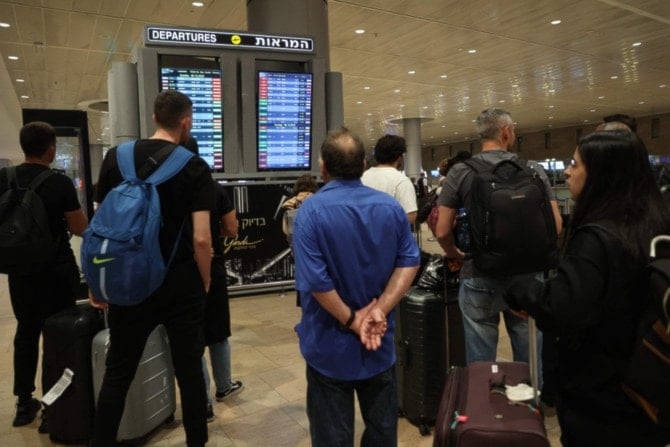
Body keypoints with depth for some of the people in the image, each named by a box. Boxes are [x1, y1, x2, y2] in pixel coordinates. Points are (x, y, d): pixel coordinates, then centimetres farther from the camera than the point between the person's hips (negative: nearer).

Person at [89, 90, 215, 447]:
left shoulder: (115, 158, 1)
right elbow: (200, 238, -14)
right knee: (189, 370, 12)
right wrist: (205, 281, 2)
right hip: (181, 285, -2)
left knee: (117, 372, 16)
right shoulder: (195, 167, -9)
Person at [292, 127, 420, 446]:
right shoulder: (391, 206, -2)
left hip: (331, 346, -4)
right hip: (380, 343, 4)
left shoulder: (312, 210, -17)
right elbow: (409, 262, -7)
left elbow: (314, 280, -23)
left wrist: (350, 320, -12)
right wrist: (380, 310, -13)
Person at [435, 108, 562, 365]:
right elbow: (556, 226, -1)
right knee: (530, 362, 18)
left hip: (480, 279, -2)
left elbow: (442, 231, -7)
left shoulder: (461, 172, -5)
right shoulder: (534, 171, 0)